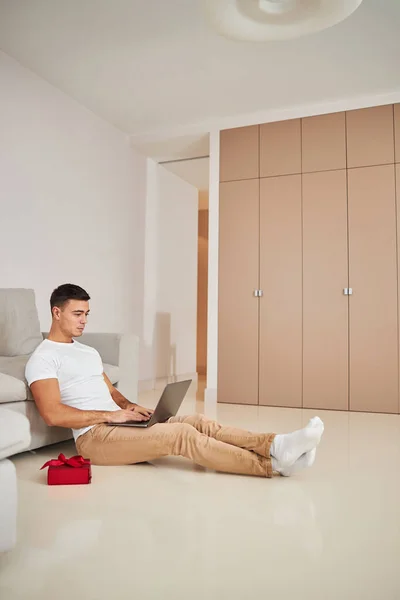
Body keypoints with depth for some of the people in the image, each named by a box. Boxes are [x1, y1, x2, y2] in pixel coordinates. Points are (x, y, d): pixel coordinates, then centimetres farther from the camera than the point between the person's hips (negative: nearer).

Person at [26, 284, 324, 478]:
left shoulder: (89, 351, 23)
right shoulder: (44, 358, -5)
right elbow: (53, 414, -17)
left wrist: (131, 407, 2)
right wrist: (111, 414, -17)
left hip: (118, 423, 8)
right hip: (95, 435, -8)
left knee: (199, 422, -13)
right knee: (183, 434, -26)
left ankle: (274, 446, -25)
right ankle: (271, 463, -32)